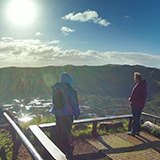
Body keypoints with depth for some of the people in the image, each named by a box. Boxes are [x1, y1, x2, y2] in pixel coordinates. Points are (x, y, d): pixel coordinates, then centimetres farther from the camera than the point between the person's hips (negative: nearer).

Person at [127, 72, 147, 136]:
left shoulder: (137, 87, -25)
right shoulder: (144, 86, 5)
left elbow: (132, 98, -22)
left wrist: (130, 99, 1)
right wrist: (131, 99, 7)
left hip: (135, 106, -8)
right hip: (141, 105, 8)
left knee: (135, 119, 4)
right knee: (138, 118, 19)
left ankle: (133, 132, 16)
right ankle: (138, 131, 29)